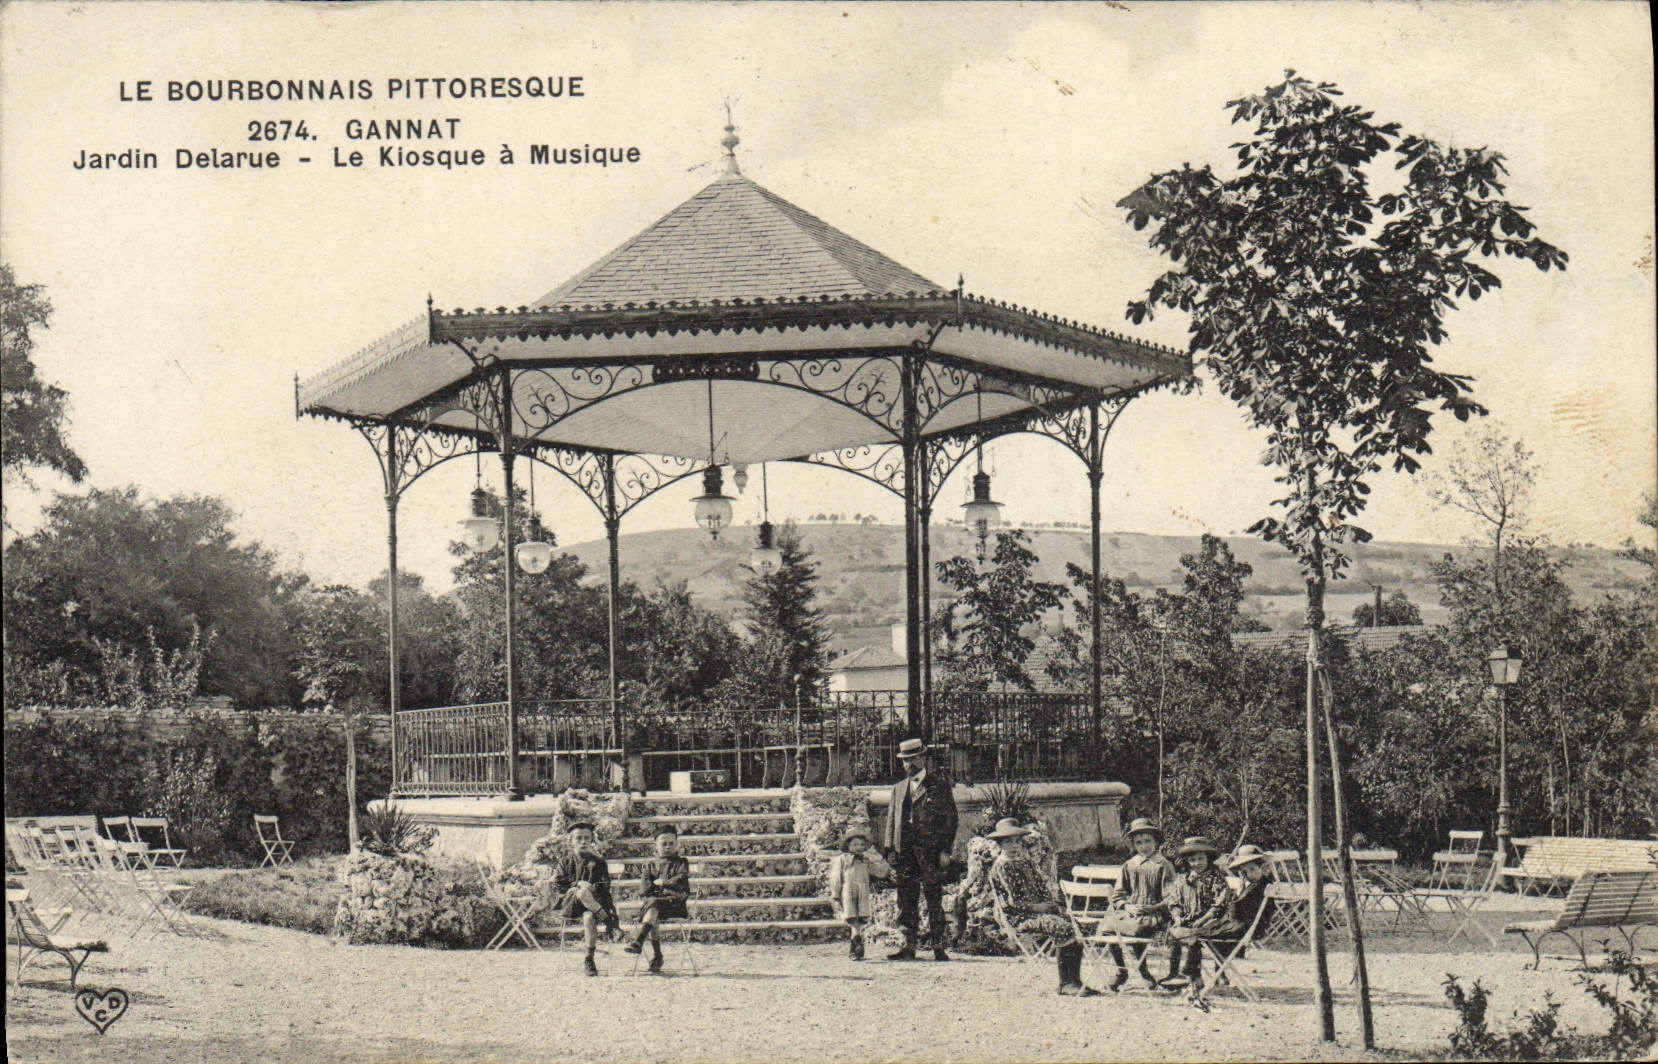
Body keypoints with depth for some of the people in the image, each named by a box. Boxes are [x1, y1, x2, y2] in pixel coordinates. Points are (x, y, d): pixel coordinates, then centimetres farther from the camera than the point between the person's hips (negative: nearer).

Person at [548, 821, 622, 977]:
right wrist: (577, 886, -11)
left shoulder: (597, 862, 13)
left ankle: (589, 960, -28)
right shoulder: (565, 860, 13)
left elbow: (605, 887, 7)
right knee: (582, 891, -37)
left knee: (589, 917, -36)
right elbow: (557, 885, 3)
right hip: (568, 904, 0)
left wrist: (593, 888, -15)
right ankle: (607, 918, -32)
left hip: (592, 901, 0)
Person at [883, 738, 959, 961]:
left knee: (934, 901, -3)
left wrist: (945, 850, -9)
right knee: (906, 901, 4)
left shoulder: (939, 784, 3)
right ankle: (909, 946, 8)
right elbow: (891, 819, 18)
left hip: (931, 851, -5)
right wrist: (890, 849, 6)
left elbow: (950, 818, -1)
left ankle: (938, 947, 0)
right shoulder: (899, 788, 19)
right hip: (905, 852, 5)